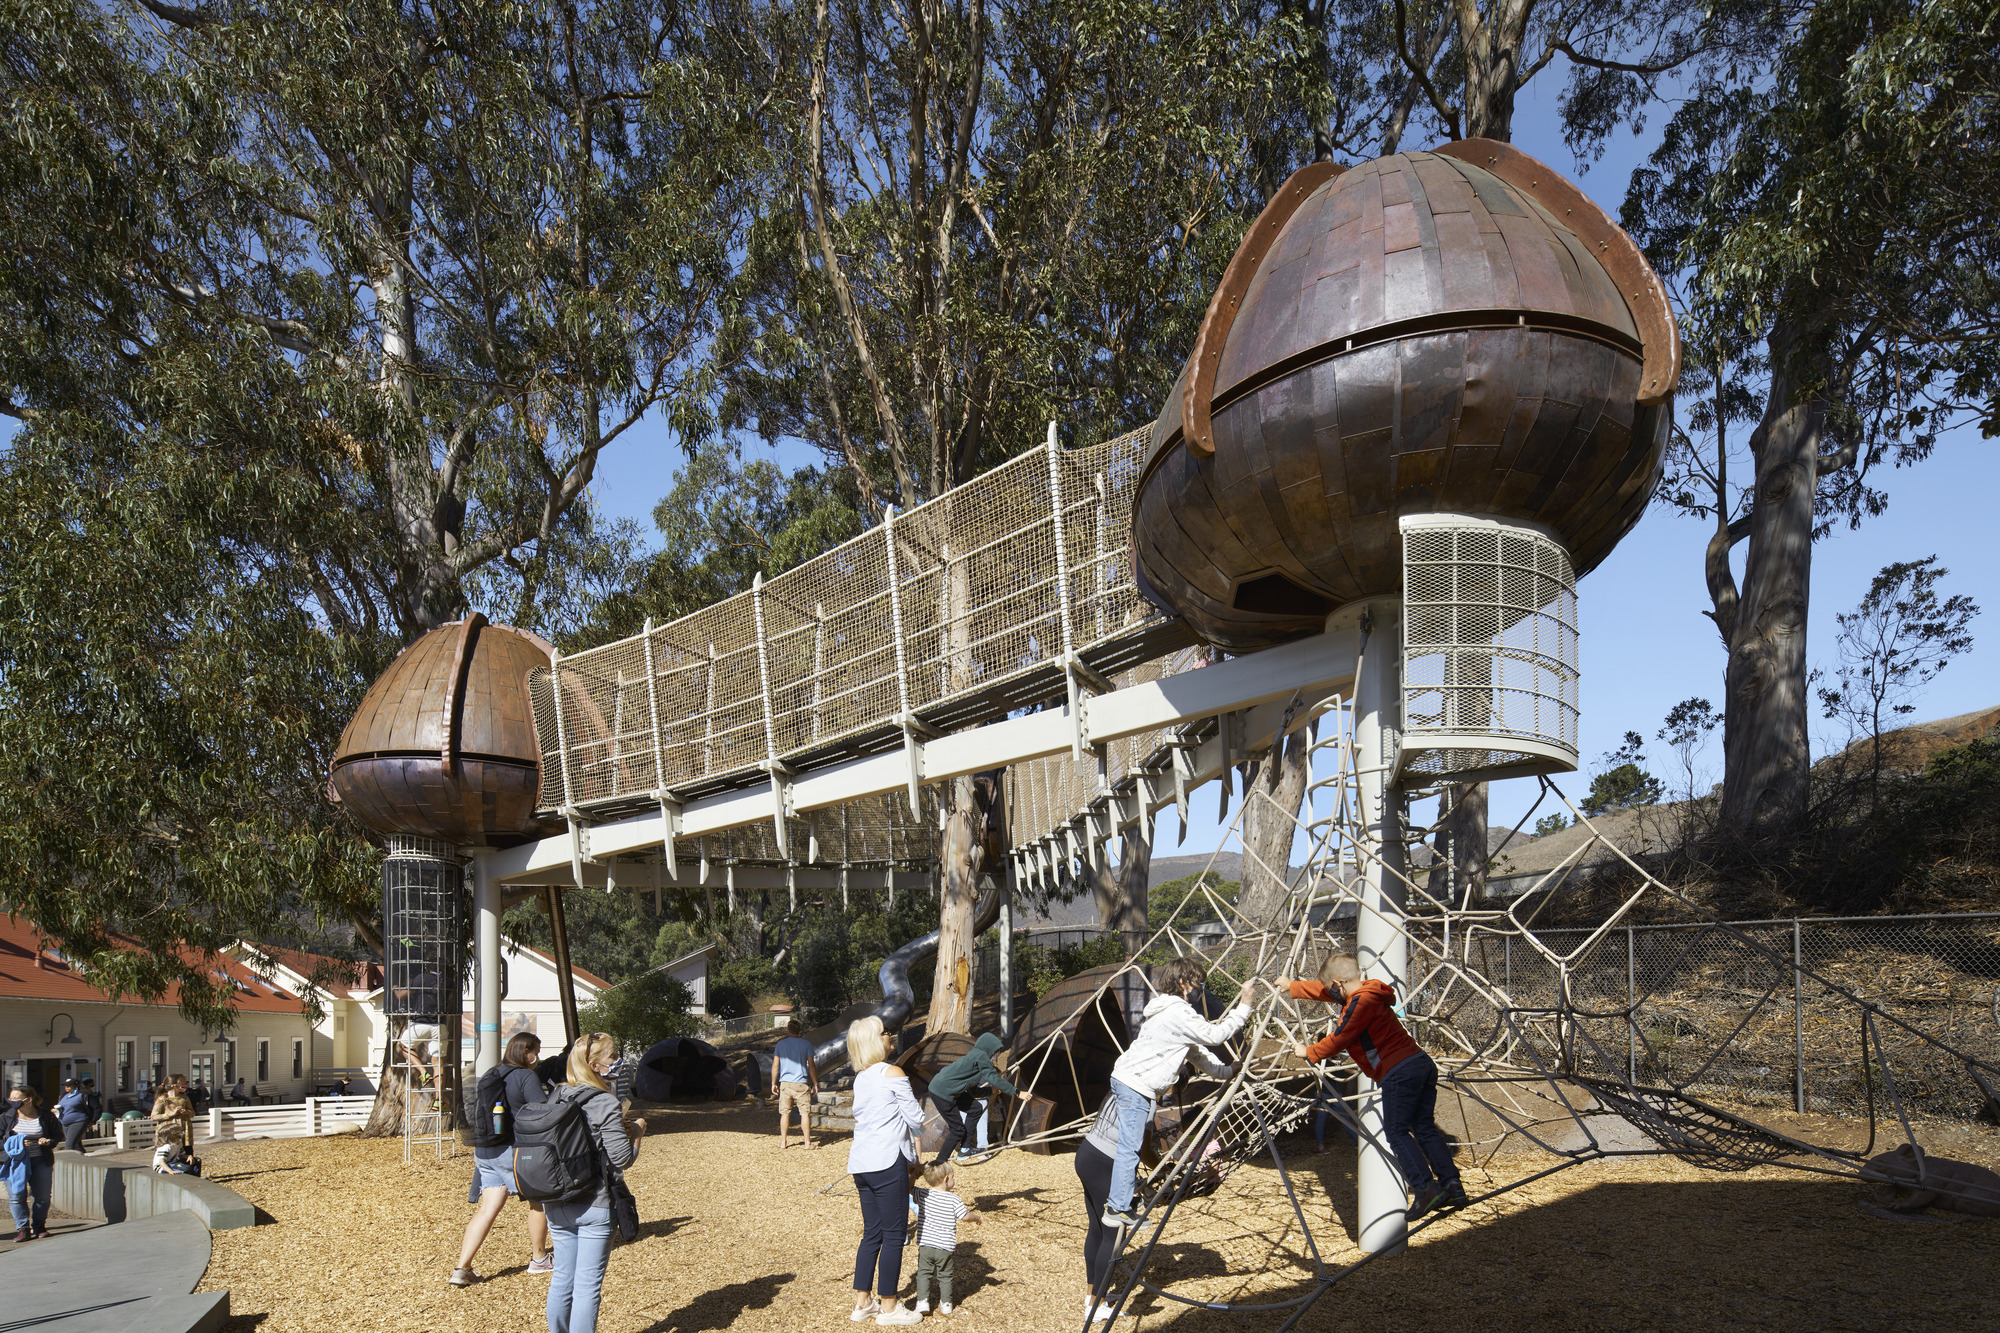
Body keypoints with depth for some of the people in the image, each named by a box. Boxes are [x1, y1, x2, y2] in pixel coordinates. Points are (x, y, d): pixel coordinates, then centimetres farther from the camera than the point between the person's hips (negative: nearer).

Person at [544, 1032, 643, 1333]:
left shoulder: (555, 1099, 4)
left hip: (556, 1204, 6)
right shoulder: (605, 1104, -16)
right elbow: (622, 1159, -16)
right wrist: (636, 1133, 4)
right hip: (593, 1206, -6)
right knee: (587, 1286, 1)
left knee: (562, 1279, 18)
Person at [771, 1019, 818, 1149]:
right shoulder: (806, 1044, -2)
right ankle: (807, 1142, 3)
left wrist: (773, 1083, 11)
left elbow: (775, 1065, 3)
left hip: (785, 1083, 2)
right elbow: (811, 1066, -1)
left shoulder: (781, 1044, 2)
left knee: (784, 1113, 8)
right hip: (801, 1084, -2)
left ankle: (782, 1143, 11)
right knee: (805, 1113, 3)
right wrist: (815, 1084, 6)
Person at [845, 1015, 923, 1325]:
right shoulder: (893, 1073, -9)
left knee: (872, 1233, 15)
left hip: (862, 1163, 8)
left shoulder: (860, 1079, 14)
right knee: (894, 1233, 1)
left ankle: (862, 1302, 19)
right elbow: (915, 1119, -8)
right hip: (888, 1162, -8)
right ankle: (889, 1307, 7)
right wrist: (920, 1115, 14)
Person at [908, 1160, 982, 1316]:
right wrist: (977, 1218, 7)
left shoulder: (922, 1194, -3)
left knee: (923, 1273, 13)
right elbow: (966, 1216, -11)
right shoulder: (953, 1199, -8)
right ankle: (945, 1304, 16)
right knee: (944, 1276, 14)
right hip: (946, 1247, -1)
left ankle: (922, 1301, 3)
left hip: (925, 1244, 1)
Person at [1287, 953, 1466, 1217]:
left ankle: (1426, 1188, -16)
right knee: (1424, 1128, 10)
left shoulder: (1360, 1002, -10)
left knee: (1397, 1133, -6)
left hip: (1399, 1073, -10)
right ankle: (1452, 1185, 4)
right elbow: (1322, 991, 33)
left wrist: (1308, 1054, 9)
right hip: (1422, 1064, 10)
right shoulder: (1366, 992, 19)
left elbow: (1338, 1040, -6)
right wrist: (1292, 987, 43)